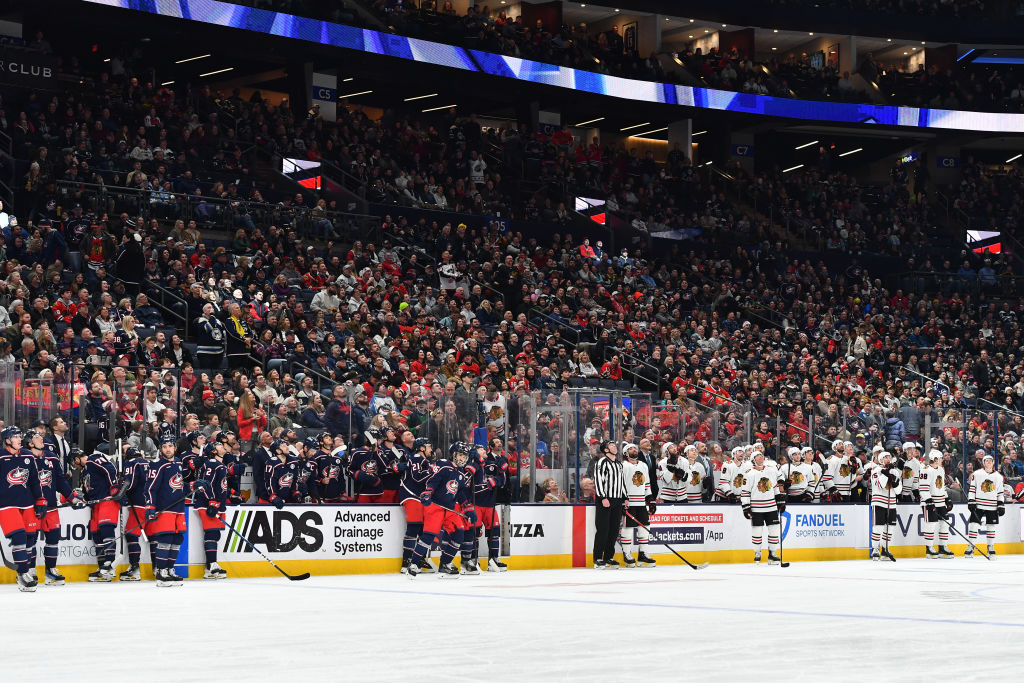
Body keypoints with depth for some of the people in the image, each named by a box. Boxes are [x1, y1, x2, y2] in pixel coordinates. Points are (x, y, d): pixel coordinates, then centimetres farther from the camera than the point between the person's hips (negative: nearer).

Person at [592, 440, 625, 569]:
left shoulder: (619, 465, 20)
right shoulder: (602, 462, -6)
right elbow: (598, 480, -14)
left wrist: (625, 498, 18)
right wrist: (603, 498, -20)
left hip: (617, 501, 8)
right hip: (604, 501, -8)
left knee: (614, 530, 6)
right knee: (602, 529, -8)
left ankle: (609, 557, 13)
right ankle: (598, 559, -5)